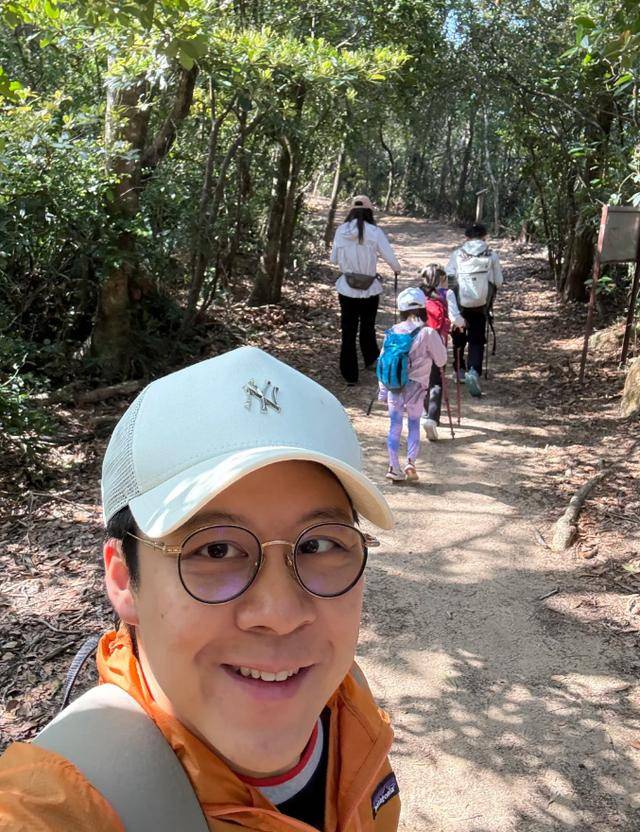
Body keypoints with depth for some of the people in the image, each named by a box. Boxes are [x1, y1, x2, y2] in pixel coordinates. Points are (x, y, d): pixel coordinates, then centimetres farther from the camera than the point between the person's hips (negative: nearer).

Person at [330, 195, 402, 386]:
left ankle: (349, 375, 11)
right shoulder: (374, 231, -11)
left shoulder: (341, 231, -4)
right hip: (370, 289, -1)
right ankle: (371, 359, 38)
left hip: (346, 289, 1)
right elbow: (390, 257, -7)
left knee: (348, 330, 8)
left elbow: (334, 258, 4)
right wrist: (397, 269, 14)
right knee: (368, 326, 22)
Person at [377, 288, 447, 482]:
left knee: (395, 425, 10)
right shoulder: (427, 333, -10)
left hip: (392, 388, 3)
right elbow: (441, 361, 0)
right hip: (415, 387, -2)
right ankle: (411, 462, 2)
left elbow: (382, 362, 6)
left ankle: (394, 467, 9)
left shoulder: (392, 332, 2)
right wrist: (440, 342, 17)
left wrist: (382, 391, 13)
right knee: (414, 424, 14)